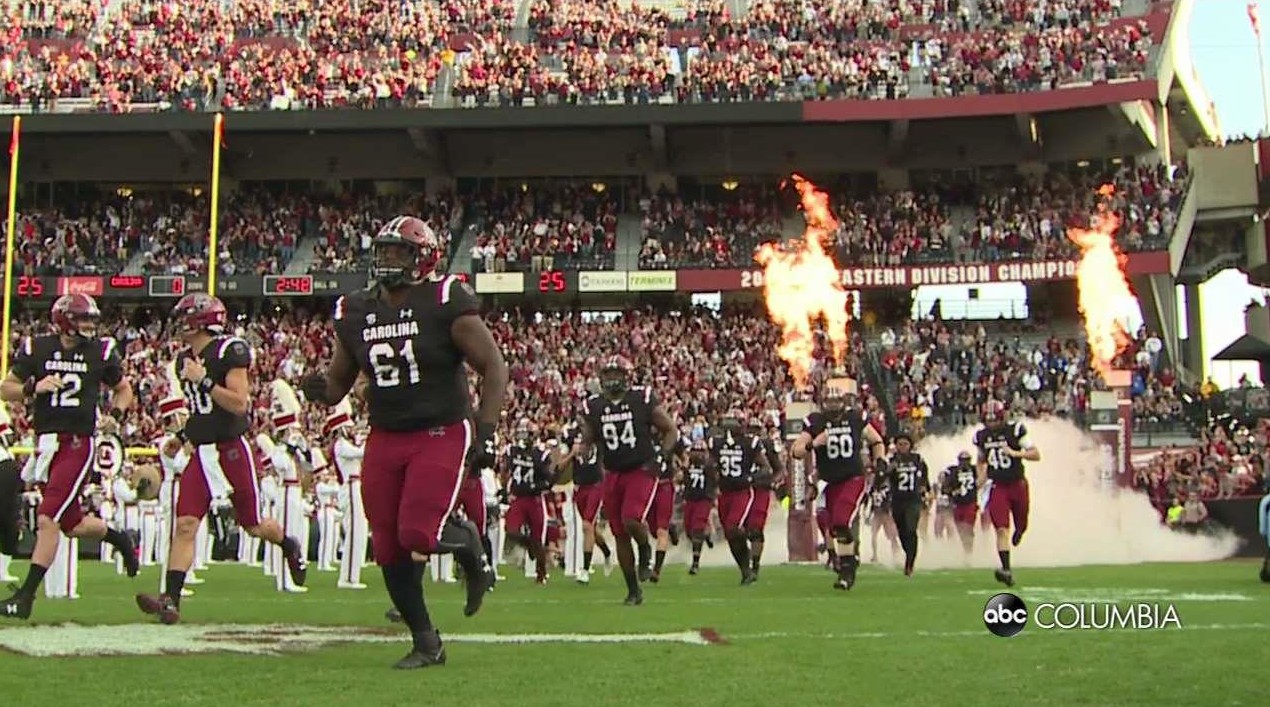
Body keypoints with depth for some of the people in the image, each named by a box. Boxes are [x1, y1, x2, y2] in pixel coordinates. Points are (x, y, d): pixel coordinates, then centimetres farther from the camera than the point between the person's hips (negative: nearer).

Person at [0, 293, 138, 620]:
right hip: (46, 443, 3)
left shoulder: (101, 351, 1)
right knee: (73, 524, 13)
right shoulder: (36, 348, 2)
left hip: (79, 443, -3)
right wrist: (33, 388, -14)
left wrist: (116, 411, -5)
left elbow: (123, 389, 15)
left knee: (48, 519, -14)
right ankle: (120, 539, 44)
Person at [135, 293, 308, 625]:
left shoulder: (230, 352, -12)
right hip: (201, 453, 5)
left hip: (232, 450, -5)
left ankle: (291, 547, 42)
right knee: (184, 525, -8)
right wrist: (183, 435, 14)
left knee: (253, 525, 10)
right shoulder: (185, 360, 11)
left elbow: (239, 404, -20)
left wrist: (205, 380, -24)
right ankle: (170, 600, -13)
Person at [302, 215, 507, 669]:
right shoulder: (356, 313, 6)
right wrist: (320, 390, -9)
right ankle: (426, 643, 20)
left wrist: (485, 431, -16)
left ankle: (467, 541, 17)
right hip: (384, 439, 6)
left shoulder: (446, 304, -10)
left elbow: (493, 367, -7)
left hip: (441, 434, -5)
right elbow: (338, 382, 15)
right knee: (388, 549, 4)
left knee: (418, 534, -20)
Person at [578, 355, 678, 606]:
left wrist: (660, 457, -10)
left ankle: (645, 550, 10)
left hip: (641, 470, -4)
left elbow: (671, 430, 4)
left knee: (631, 520, -25)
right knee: (620, 535, 5)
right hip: (613, 474, 4)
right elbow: (587, 442, 18)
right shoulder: (593, 406, 5)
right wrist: (581, 453, -4)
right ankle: (633, 590, 17)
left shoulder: (644, 399, -4)